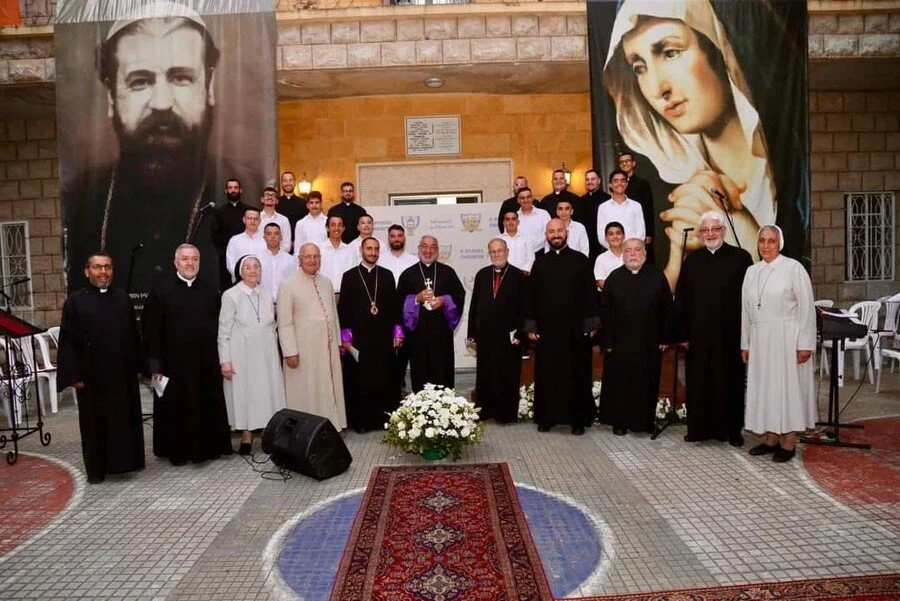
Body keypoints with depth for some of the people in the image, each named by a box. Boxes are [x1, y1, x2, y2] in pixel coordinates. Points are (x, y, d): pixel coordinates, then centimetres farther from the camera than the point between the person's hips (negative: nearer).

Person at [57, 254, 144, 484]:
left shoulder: (123, 299, 7)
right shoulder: (75, 301, -2)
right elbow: (67, 341, -4)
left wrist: (137, 366, 6)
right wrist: (73, 375, -10)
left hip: (123, 372, 3)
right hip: (92, 375, -3)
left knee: (127, 418, 11)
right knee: (95, 422, 7)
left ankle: (128, 461, 26)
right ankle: (96, 469, 18)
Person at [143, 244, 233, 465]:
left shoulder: (210, 291, 7)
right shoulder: (161, 288, -3)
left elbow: (217, 328, 9)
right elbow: (151, 329, -7)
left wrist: (221, 360, 5)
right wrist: (155, 363, -11)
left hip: (205, 364, 3)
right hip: (173, 363, -3)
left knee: (206, 408, 11)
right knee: (175, 409, 9)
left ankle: (205, 447, 26)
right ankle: (177, 451, 23)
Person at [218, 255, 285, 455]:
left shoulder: (267, 294, 7)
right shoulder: (231, 295, -5)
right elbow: (224, 331, -5)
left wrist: (275, 353, 10)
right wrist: (225, 361, -9)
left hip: (266, 356, 4)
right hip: (242, 355, -3)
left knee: (268, 393, 4)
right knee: (243, 393, 3)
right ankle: (246, 435, 14)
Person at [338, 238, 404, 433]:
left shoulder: (387, 275, 8)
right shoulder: (349, 276, 3)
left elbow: (394, 305, 9)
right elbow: (343, 307, 0)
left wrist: (397, 330, 2)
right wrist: (345, 334, -5)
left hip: (383, 336, 2)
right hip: (359, 337, -2)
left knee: (385, 379, 5)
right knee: (359, 380, 4)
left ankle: (385, 417, 16)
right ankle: (360, 420, 14)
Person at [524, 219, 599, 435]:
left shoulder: (580, 260, 2)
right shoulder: (539, 263, 8)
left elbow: (589, 292, -1)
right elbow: (532, 296, 8)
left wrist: (591, 324, -7)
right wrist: (531, 326, 2)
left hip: (575, 328, -2)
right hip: (547, 328, 2)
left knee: (576, 373, 3)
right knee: (547, 373, 5)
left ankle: (578, 418, 13)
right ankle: (547, 417, 16)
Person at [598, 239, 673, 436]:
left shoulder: (657, 277, 2)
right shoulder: (614, 278, 2)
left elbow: (667, 309, 2)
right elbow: (605, 311, 0)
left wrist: (665, 338, -2)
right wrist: (608, 341, -5)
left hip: (649, 342, 0)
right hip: (620, 342, 0)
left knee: (647, 383, 9)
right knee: (620, 383, 6)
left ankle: (646, 420, 23)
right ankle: (620, 421, 18)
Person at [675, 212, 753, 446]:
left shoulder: (741, 258, -1)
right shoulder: (691, 261, 8)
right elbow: (681, 299, 8)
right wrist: (683, 332, 5)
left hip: (730, 333, -2)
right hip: (699, 333, 2)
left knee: (729, 382, 7)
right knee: (699, 382, 7)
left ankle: (732, 429, 20)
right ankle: (700, 428, 19)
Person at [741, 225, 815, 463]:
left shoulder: (793, 268, -6)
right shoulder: (752, 272, 9)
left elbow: (806, 307, -8)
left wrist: (805, 343, -11)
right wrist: (745, 343, 10)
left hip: (786, 338, -5)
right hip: (759, 338, 5)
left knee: (788, 387, 2)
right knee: (764, 386, 9)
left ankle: (789, 442, 12)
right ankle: (771, 438, 20)